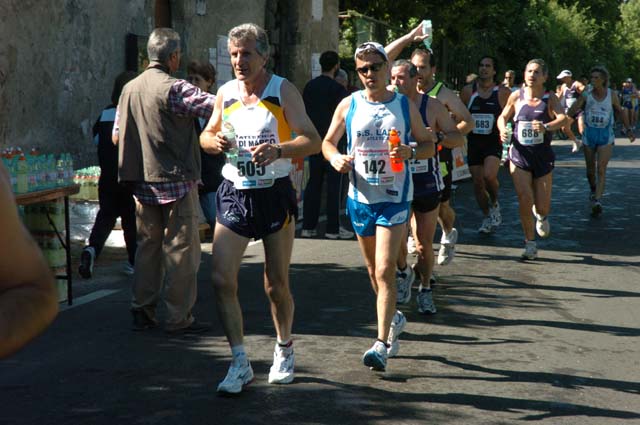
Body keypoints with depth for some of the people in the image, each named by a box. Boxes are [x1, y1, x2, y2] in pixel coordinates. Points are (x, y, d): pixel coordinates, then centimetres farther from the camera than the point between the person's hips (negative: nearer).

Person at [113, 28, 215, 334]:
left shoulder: (130, 88, 9)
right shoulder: (174, 89, -14)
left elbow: (117, 136, 15)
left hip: (143, 182, 7)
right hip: (176, 180, -7)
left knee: (148, 246, 14)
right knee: (182, 250, 0)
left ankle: (142, 311, 16)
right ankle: (179, 317, 2)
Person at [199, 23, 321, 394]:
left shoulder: (283, 91, -7)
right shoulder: (225, 93, 6)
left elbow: (313, 140, -14)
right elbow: (207, 135, 20)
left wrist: (278, 150, -33)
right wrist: (215, 142, -5)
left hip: (275, 194, -3)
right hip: (234, 195, 3)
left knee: (277, 285, 6)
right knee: (222, 280, -9)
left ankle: (284, 349, 31)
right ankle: (241, 363, 0)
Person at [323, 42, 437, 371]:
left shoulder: (405, 106, 0)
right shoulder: (348, 105, 3)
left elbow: (429, 145, 6)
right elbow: (328, 142, 11)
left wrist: (410, 152, -16)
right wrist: (335, 158, -12)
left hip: (394, 198, -3)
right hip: (360, 196, 3)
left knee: (385, 271, -12)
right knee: (373, 270, 15)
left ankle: (381, 344, -11)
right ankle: (392, 320, 38)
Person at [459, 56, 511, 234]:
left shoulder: (503, 93, -3)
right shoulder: (468, 91, 3)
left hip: (494, 141, -3)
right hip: (474, 142, 3)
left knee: (489, 175, -24)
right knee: (477, 182, 5)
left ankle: (495, 204, 6)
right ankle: (487, 217, 24)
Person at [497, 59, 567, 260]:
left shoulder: (550, 98, -6)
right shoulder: (516, 96, 0)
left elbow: (562, 119, -23)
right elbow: (503, 117, 13)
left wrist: (546, 126, -43)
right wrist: (503, 130, -9)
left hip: (543, 155, 0)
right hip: (519, 154, 0)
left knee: (542, 205, 3)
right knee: (525, 200, -11)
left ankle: (541, 216, 43)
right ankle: (530, 243, 6)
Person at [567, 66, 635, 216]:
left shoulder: (611, 95, -4)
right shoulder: (586, 95, -5)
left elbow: (620, 112, 11)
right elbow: (570, 112, -13)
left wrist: (629, 130, 10)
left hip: (606, 136, -2)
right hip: (589, 135, 2)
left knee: (601, 169, -14)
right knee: (590, 170, 14)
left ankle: (597, 201, -21)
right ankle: (593, 190, 43)